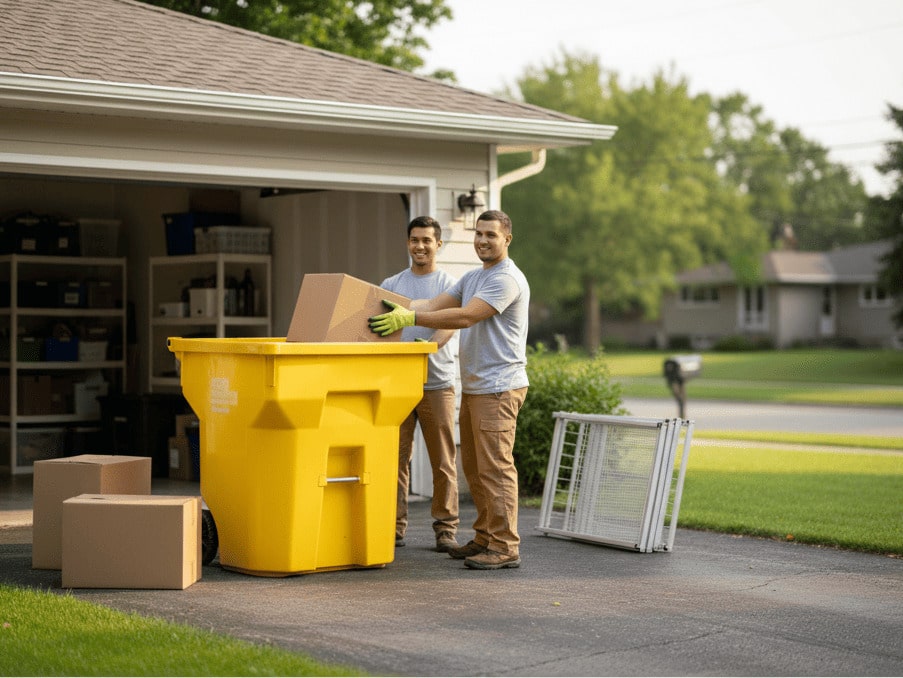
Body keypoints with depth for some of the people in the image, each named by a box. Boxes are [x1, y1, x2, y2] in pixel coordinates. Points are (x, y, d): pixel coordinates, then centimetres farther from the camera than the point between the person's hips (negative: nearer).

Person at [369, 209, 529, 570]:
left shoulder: (507, 279, -13)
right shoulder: (472, 277, 19)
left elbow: (465, 317, -22)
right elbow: (437, 303, 9)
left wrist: (411, 318, -25)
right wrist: (401, 309, -9)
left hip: (498, 388, -10)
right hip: (473, 387, 10)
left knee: (495, 467, -9)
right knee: (474, 467, 13)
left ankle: (505, 546, -6)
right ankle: (485, 537, 21)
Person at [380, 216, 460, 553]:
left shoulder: (449, 284, 4)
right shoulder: (390, 285, 14)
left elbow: (449, 325, -11)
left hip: (437, 383, -2)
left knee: (443, 461, 0)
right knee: (395, 457, 3)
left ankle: (445, 528, 7)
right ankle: (395, 525, 11)